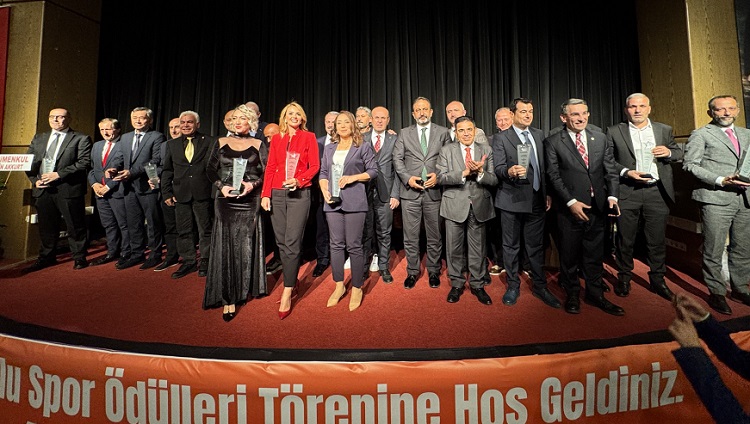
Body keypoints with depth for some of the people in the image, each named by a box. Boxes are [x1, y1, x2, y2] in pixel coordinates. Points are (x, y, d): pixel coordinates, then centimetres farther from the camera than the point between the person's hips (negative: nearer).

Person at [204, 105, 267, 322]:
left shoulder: (258, 145, 8)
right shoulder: (221, 143, 11)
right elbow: (210, 169, 9)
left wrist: (253, 184, -15)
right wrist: (221, 186, -8)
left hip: (250, 200, 0)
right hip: (226, 200, 1)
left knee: (248, 245, 4)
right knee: (225, 246, -2)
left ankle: (246, 288, 21)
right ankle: (227, 298, 1)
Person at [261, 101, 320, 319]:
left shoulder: (309, 137, 6)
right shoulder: (276, 139, 14)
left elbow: (314, 166, 1)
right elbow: (270, 168, 10)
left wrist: (298, 181, -16)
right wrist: (265, 194, 0)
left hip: (299, 194, -4)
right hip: (277, 194, 4)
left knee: (292, 243, -9)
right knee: (282, 242, 6)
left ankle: (287, 294, -4)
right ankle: (292, 279, 23)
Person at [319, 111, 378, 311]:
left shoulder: (363, 147, 5)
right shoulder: (329, 148, 18)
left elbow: (373, 170, 1)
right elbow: (323, 173, 15)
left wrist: (353, 177, -13)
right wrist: (325, 190, -3)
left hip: (354, 202, -4)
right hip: (333, 202, 4)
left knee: (354, 246, -3)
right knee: (336, 244, 7)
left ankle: (357, 288, 11)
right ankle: (339, 286, 20)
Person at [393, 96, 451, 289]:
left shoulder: (443, 132, 8)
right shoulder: (404, 133, 10)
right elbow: (397, 159, 4)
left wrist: (439, 176, -11)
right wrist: (408, 178, -10)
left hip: (434, 191, 0)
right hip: (410, 191, 1)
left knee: (434, 236, 9)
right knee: (410, 236, 6)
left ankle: (433, 272, 24)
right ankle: (412, 272, 20)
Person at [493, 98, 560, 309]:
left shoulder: (539, 135, 13)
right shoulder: (501, 138, -2)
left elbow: (545, 167, 14)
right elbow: (498, 168, -10)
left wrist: (548, 193, 10)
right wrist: (509, 172, -31)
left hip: (537, 200, 4)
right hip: (513, 200, -4)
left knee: (536, 246, 11)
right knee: (511, 246, 6)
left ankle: (539, 286, 24)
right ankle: (513, 287, 20)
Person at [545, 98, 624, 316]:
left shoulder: (600, 138, 10)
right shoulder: (553, 142, -3)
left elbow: (610, 170, 9)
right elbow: (554, 175, -8)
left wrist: (612, 196, -6)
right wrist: (571, 202, -14)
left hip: (598, 206, 4)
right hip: (569, 207, -3)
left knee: (595, 253, 12)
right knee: (569, 254, 8)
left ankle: (595, 294, 27)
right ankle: (572, 294, 25)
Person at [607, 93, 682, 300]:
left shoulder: (664, 130, 13)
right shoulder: (614, 131, 3)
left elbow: (679, 152, 18)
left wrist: (669, 152, -4)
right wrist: (626, 172, -15)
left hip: (657, 192, 3)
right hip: (626, 192, -2)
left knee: (658, 239, 8)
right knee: (625, 239, 6)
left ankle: (657, 279, 23)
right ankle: (624, 277, 22)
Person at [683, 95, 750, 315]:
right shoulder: (701, 134, 0)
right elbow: (690, 164, -8)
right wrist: (721, 180, -16)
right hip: (716, 199, -6)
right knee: (714, 250, -1)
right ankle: (717, 293, 11)